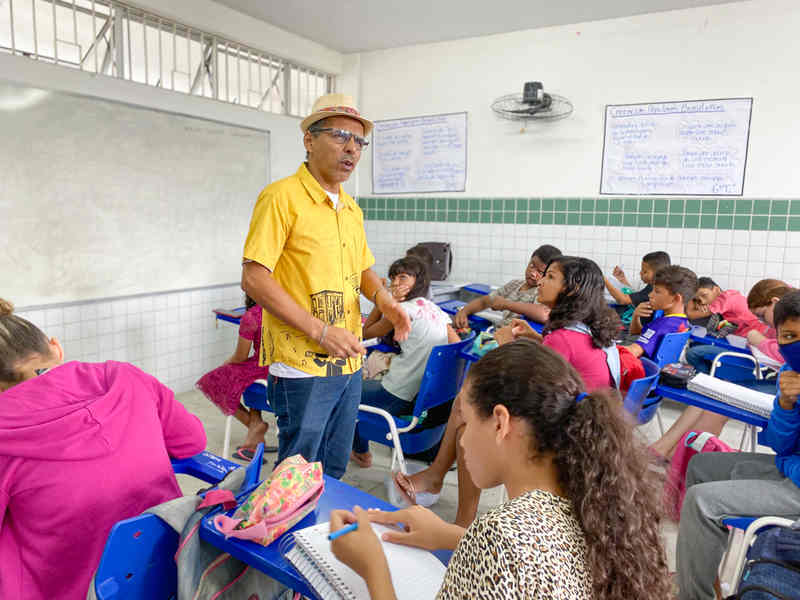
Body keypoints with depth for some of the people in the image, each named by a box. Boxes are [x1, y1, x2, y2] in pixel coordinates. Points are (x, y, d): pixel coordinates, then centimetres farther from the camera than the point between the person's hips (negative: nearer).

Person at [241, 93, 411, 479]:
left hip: (349, 365, 7)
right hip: (301, 366, -7)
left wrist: (383, 300, 1)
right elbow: (254, 278, -17)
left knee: (334, 472, 20)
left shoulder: (352, 209, 13)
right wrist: (320, 331, -20)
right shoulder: (282, 197, -11)